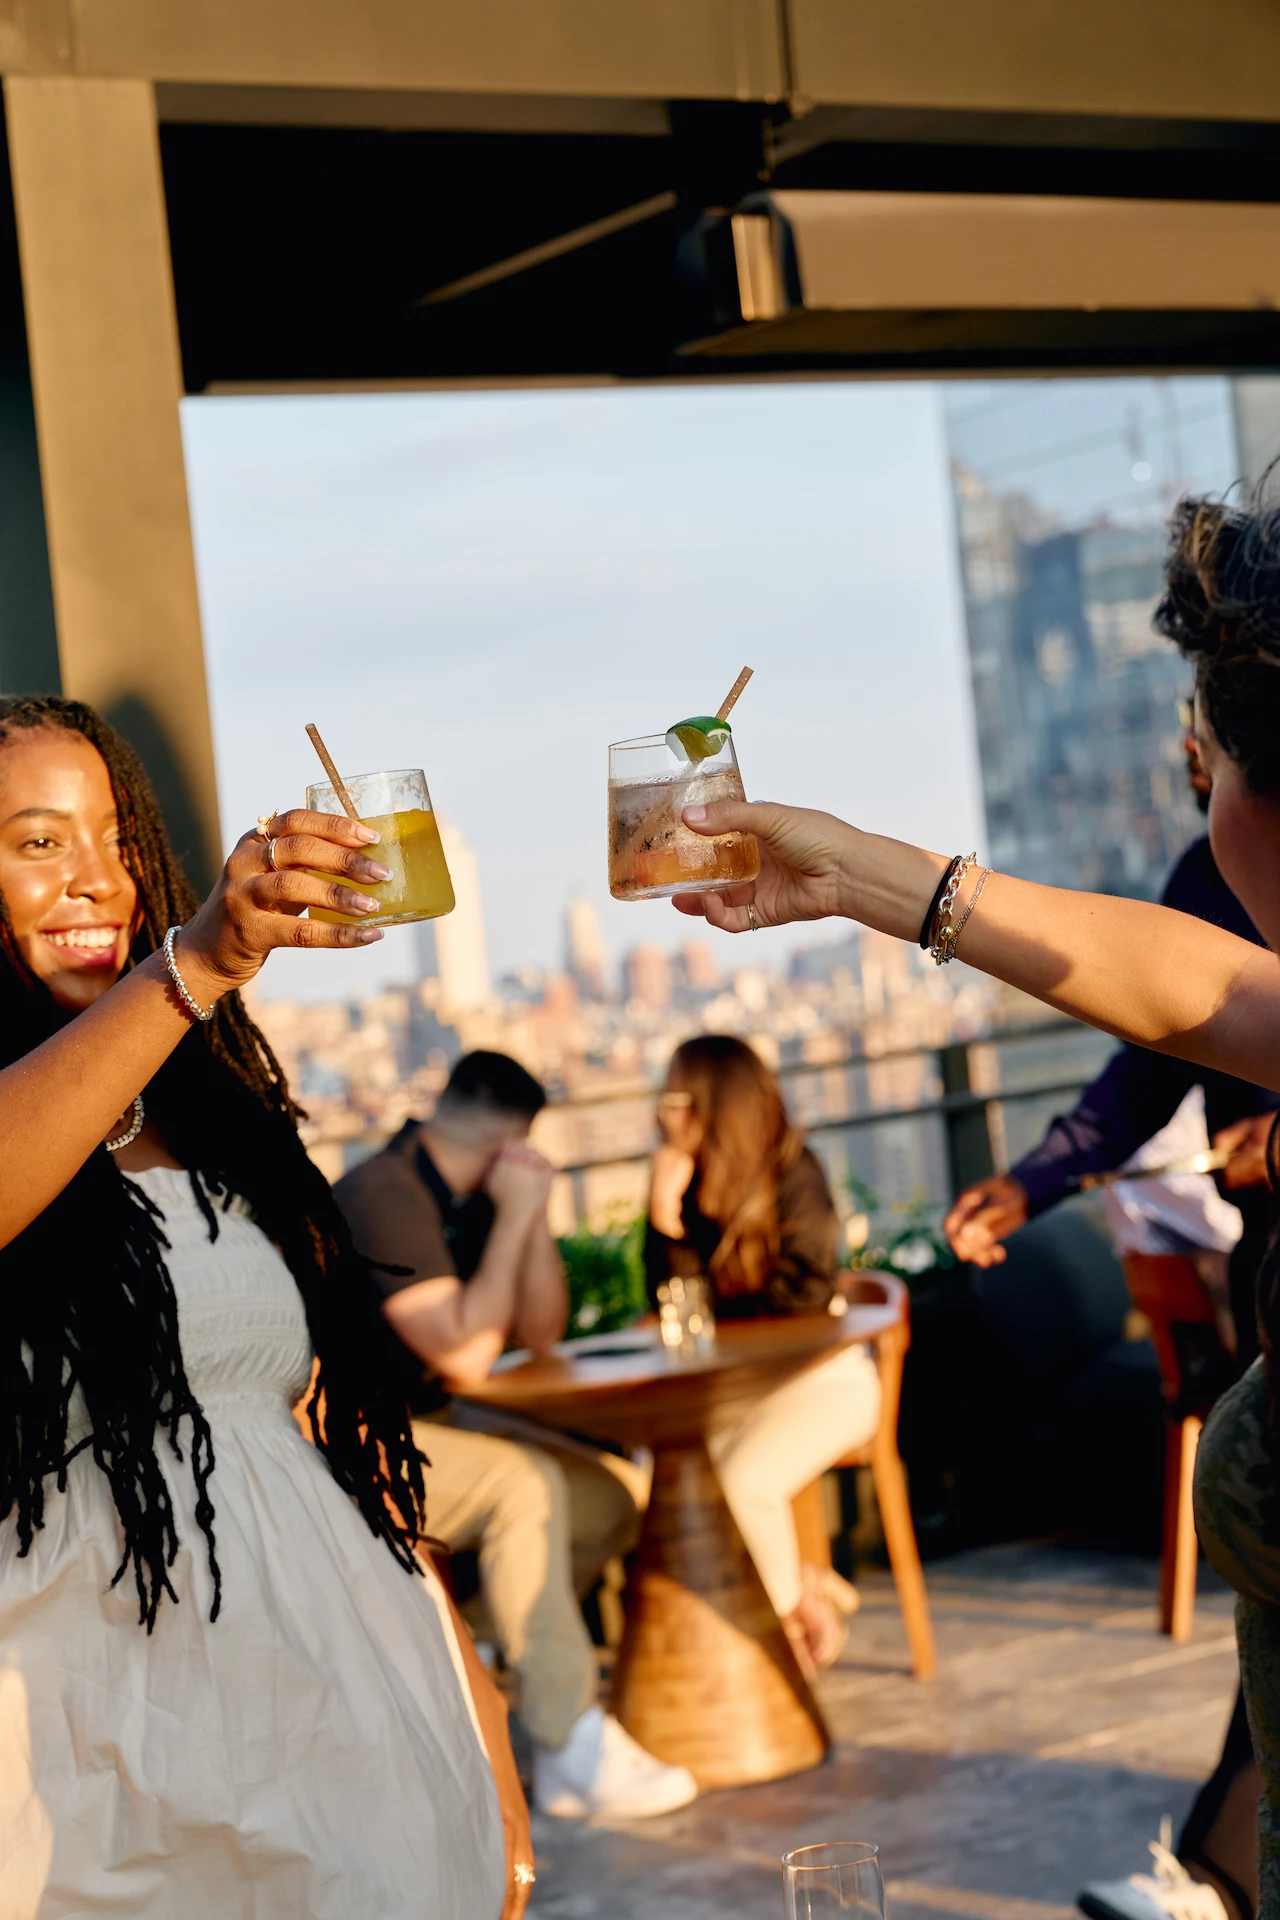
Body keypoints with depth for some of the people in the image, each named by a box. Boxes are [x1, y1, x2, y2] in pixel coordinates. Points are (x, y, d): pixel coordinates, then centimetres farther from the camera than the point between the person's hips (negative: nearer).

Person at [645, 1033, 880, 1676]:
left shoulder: (792, 1174, -10)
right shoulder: (687, 1183, 4)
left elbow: (806, 1293, -12)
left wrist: (717, 1312, -5)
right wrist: (665, 1216, -16)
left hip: (824, 1378, -6)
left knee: (744, 1480, -31)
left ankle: (790, 1612, -1)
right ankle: (808, 1591, -4)